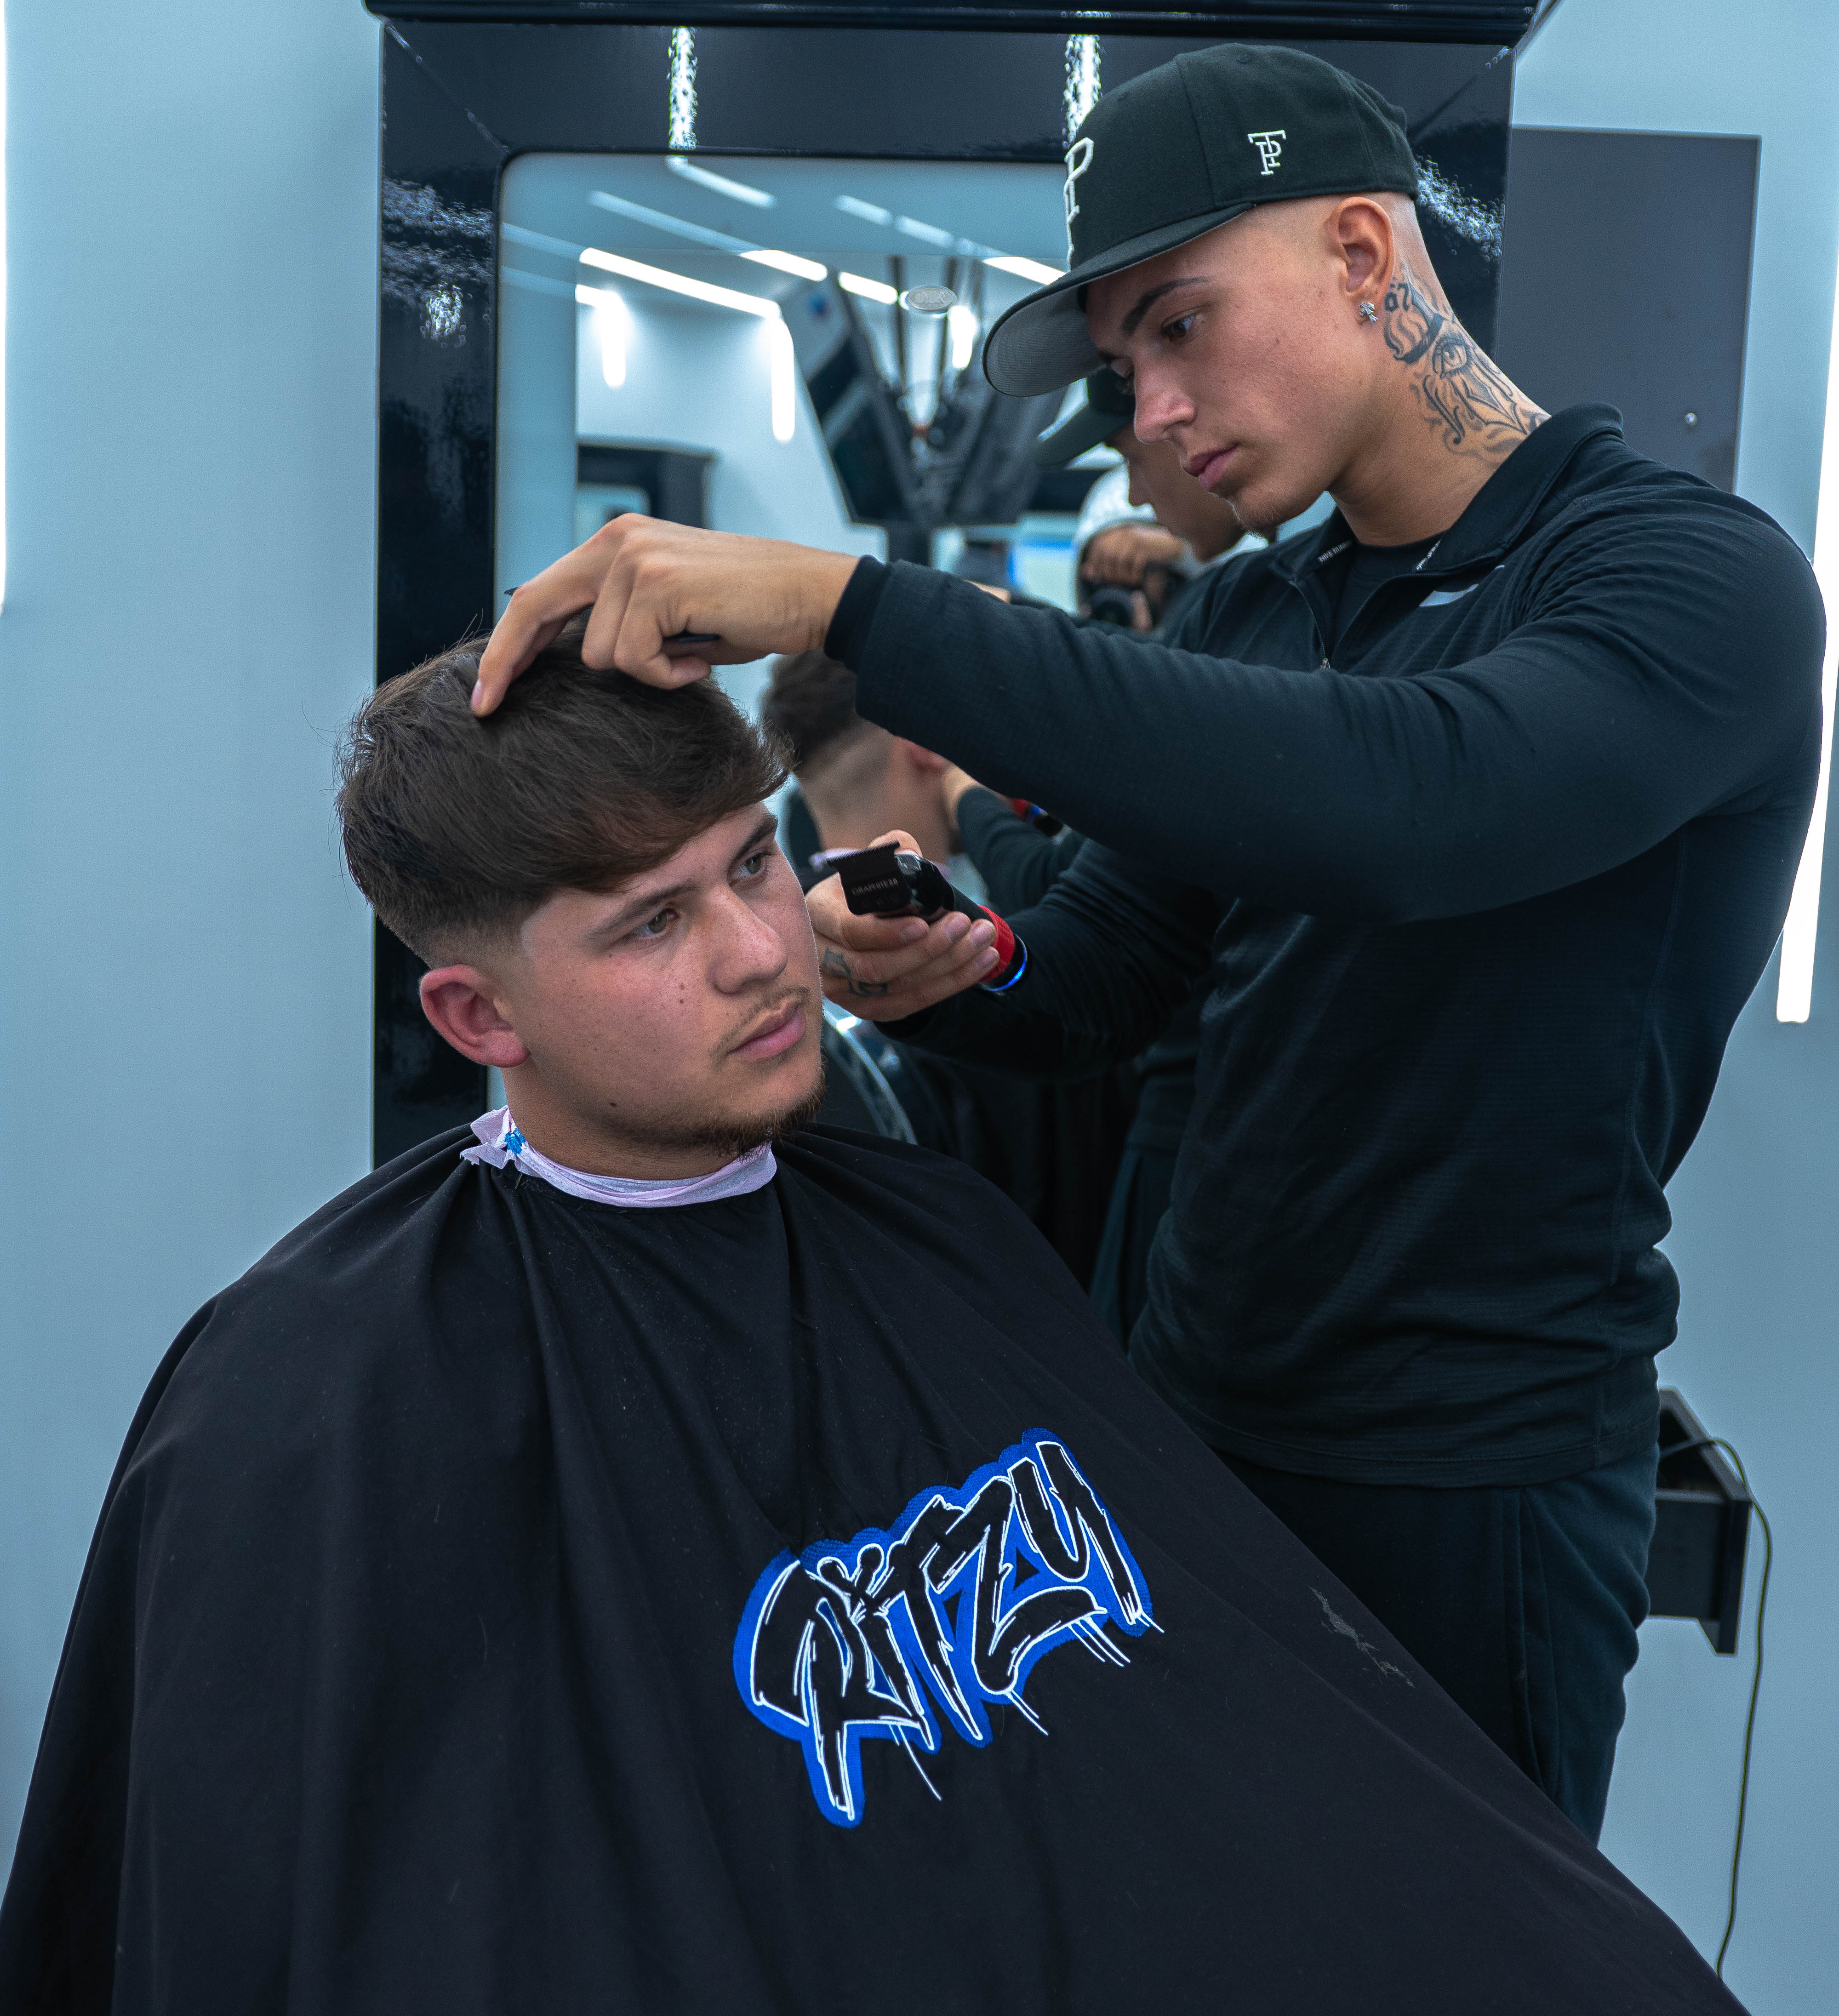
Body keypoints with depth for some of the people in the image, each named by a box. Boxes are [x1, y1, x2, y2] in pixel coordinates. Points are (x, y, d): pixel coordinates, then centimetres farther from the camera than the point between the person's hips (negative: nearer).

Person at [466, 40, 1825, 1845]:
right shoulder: (1247, 617, 7)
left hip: (1472, 1486, -6)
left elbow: (1392, 800, -37)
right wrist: (922, 972, -16)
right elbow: (1088, 987, 8)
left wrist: (843, 602, -38)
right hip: (1188, 1415, 6)